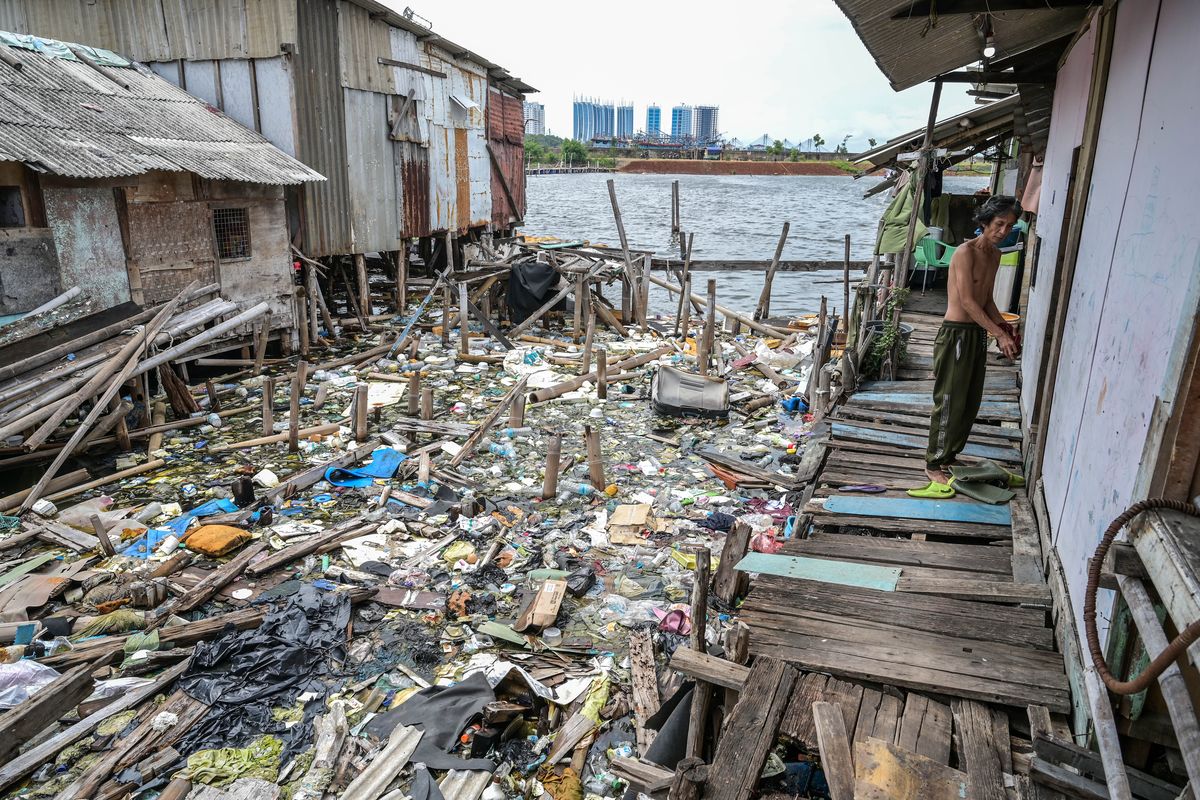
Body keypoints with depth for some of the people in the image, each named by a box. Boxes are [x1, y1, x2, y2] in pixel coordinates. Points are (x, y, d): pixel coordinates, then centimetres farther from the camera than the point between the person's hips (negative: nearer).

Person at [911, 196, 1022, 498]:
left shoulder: (995, 255, 12)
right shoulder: (965, 252, -15)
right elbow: (967, 301, -21)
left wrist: (1004, 326, 4)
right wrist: (1000, 334, -21)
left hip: (978, 334, 9)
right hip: (956, 333, -9)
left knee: (971, 401, 14)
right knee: (949, 402, -4)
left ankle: (949, 456, 27)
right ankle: (934, 465, 6)